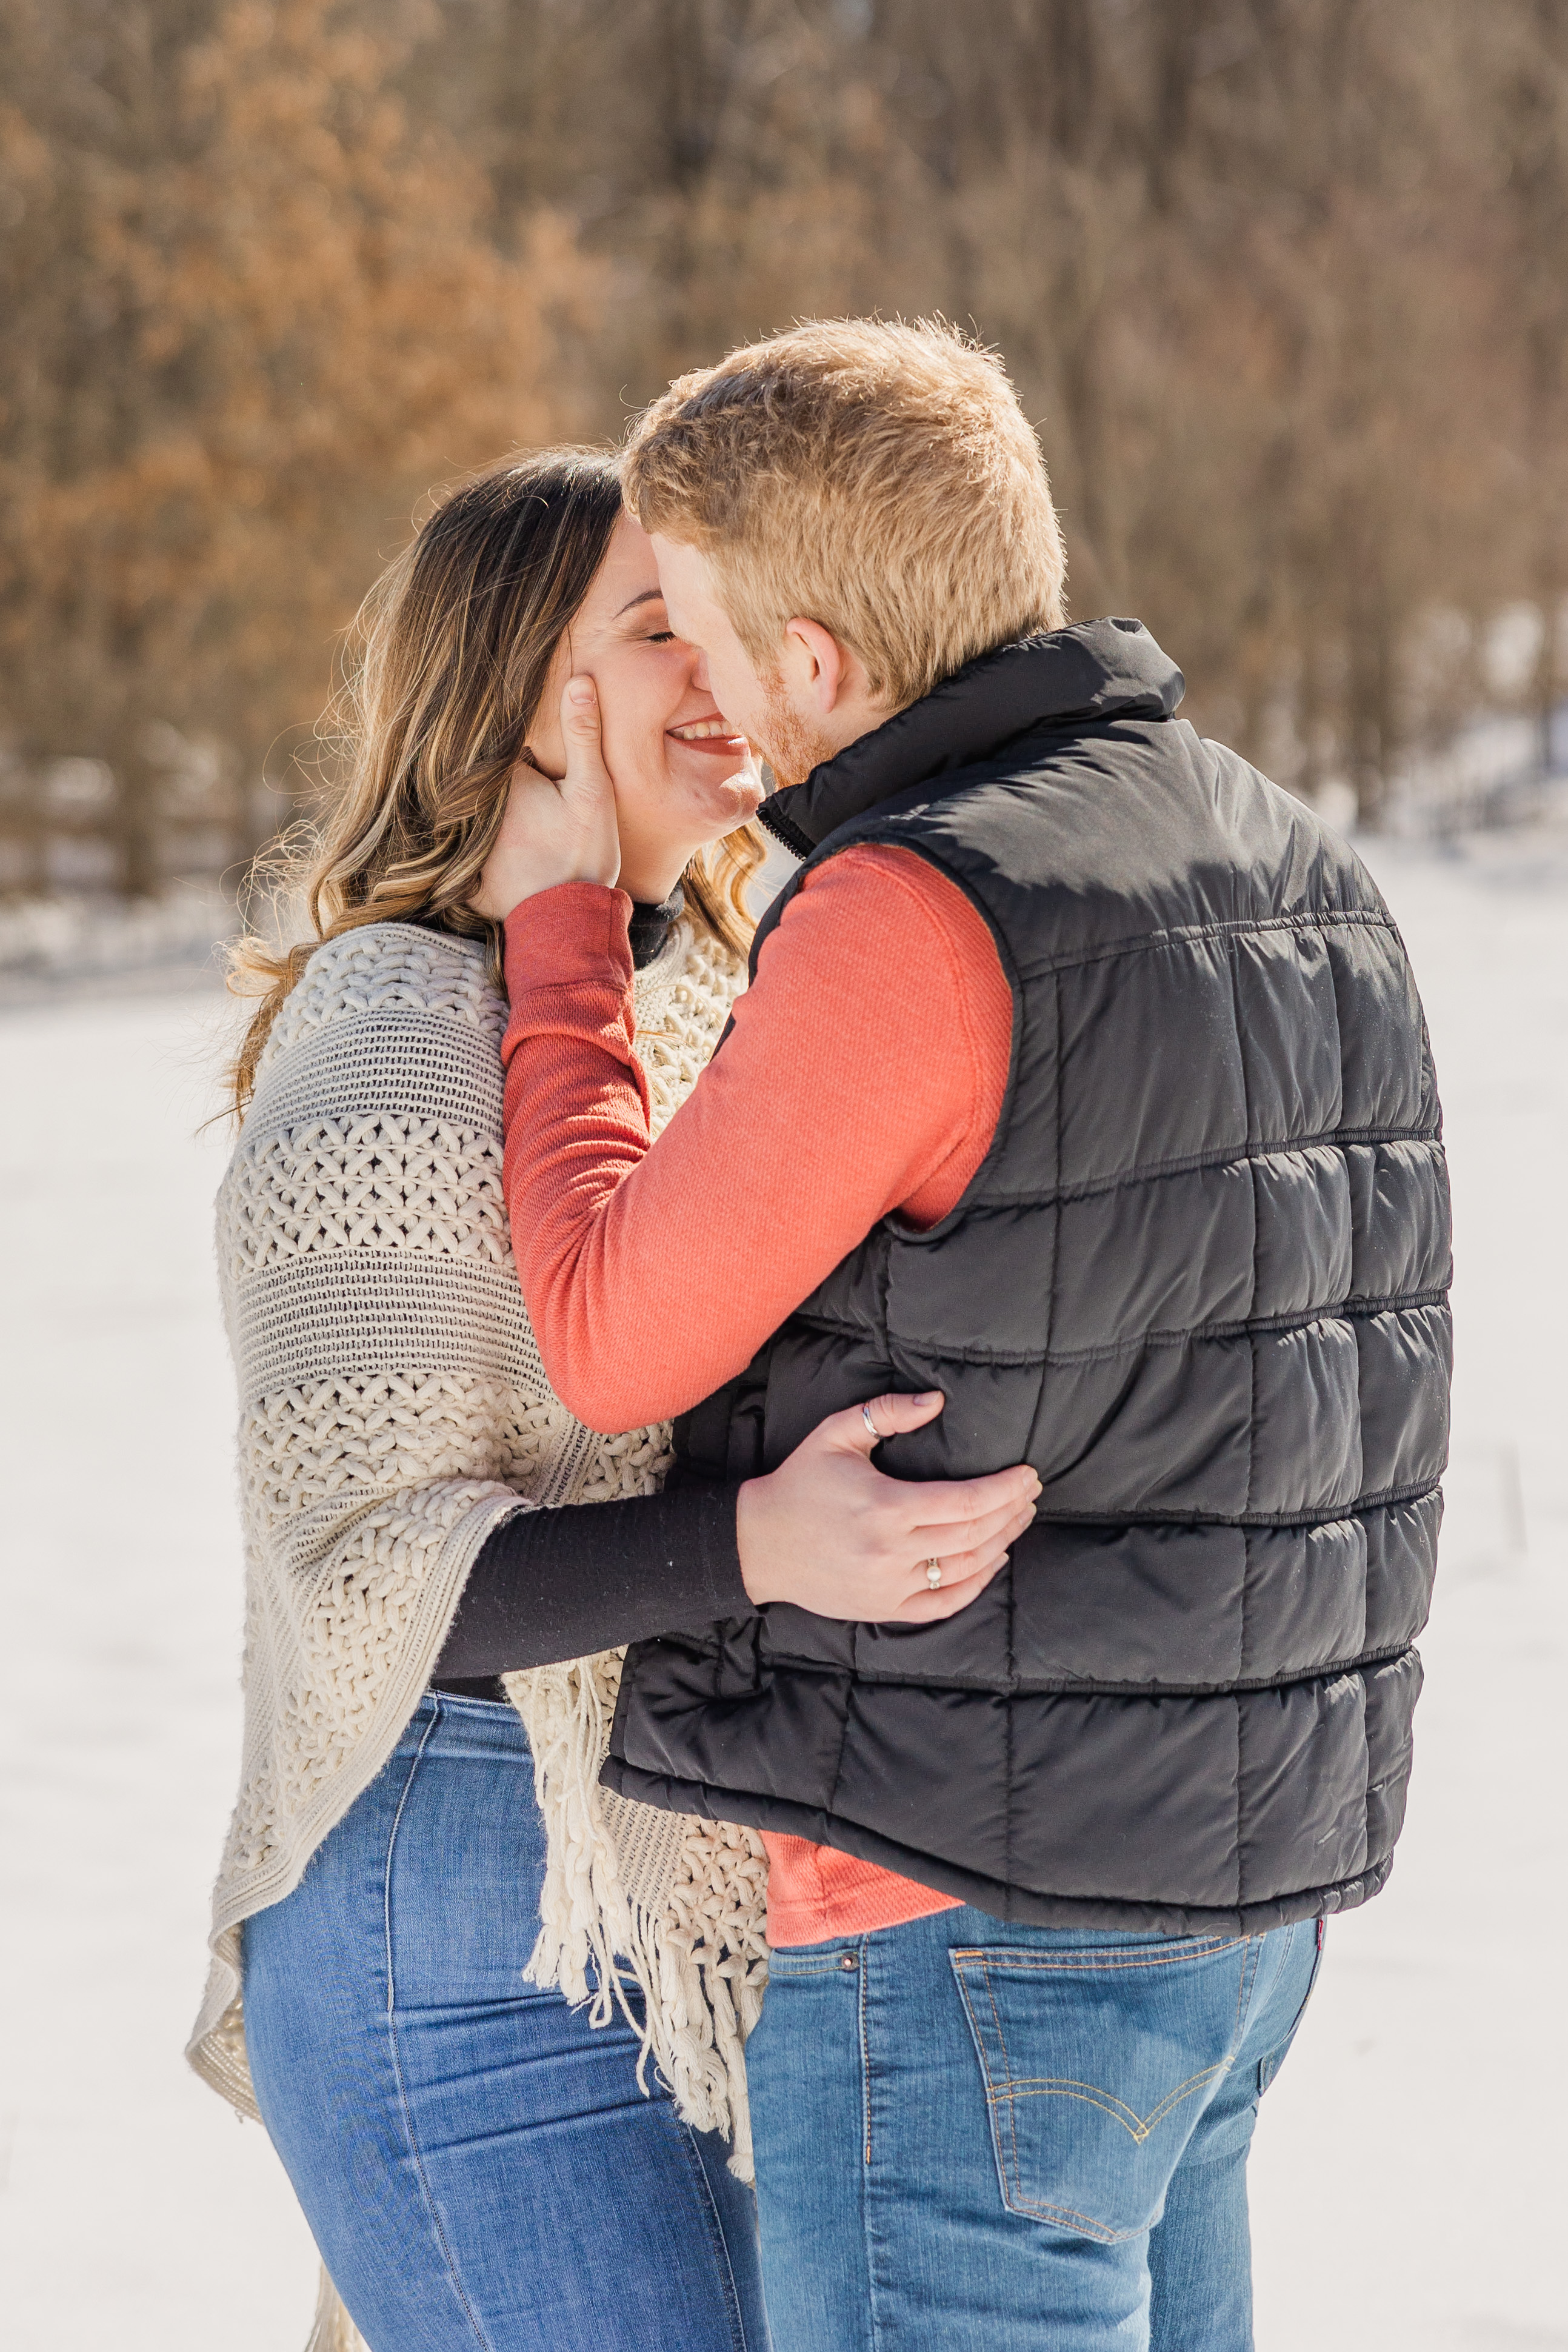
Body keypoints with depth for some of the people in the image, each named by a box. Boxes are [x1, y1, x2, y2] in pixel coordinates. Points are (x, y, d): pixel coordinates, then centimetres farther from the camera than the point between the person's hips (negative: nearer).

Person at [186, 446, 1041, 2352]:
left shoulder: (701, 1003, 12)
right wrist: (762, 1543, -33)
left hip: (709, 1917, 8)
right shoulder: (394, 1034, -14)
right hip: (480, 1954, -8)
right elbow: (379, 1567, -20)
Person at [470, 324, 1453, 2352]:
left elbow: (618, 1344, -12)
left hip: (982, 1918, -9)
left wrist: (559, 934, -1)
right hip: (1240, 1881, 9)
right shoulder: (1296, 872, 8)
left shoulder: (917, 921, -20)